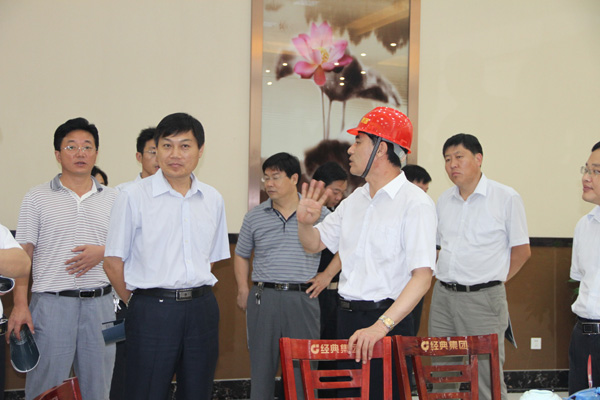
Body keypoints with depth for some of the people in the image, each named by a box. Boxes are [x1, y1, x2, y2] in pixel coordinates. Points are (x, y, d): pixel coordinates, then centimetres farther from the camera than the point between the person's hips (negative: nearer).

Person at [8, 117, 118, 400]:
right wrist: (20, 304, -8)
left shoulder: (113, 199, 10)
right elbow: (22, 254, 1)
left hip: (99, 303, 2)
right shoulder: (37, 197, 3)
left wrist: (102, 252, -9)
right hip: (51, 302, -2)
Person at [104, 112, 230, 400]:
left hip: (202, 309, 4)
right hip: (152, 310, -4)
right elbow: (113, 263, -2)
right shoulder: (133, 197, -3)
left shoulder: (213, 200, 9)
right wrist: (142, 304, 1)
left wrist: (195, 296, 7)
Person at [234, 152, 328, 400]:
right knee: (261, 363, 5)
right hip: (263, 298, 2)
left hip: (303, 298, -2)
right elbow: (241, 255, 19)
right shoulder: (255, 216, 9)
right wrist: (243, 289, 8)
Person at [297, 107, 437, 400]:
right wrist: (305, 222, -2)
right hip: (347, 319, 7)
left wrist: (381, 326, -31)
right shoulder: (355, 199, 12)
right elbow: (314, 243, 22)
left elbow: (422, 276, -21)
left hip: (387, 320, -7)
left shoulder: (415, 203, -12)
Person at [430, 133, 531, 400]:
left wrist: (494, 279, 2)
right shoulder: (444, 201, 12)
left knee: (487, 378, -4)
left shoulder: (506, 198, -4)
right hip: (443, 295, 6)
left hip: (482, 298, -5)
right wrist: (450, 278, 13)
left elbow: (521, 251, 0)